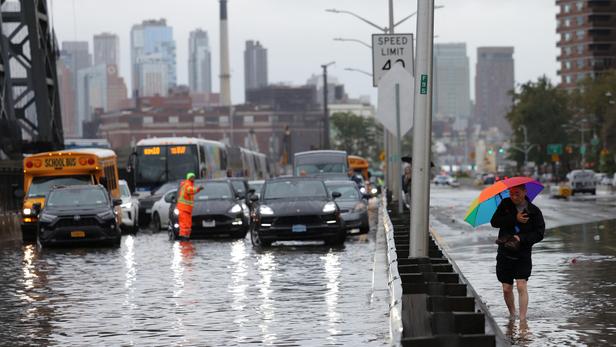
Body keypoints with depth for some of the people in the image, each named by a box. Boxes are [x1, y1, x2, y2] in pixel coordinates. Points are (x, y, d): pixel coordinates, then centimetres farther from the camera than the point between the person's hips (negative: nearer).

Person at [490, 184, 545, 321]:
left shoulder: (534, 211, -5)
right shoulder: (505, 204, 2)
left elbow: (539, 234, -8)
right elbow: (494, 222, -9)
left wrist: (521, 238, -22)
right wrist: (514, 219, -20)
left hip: (523, 255, -3)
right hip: (504, 253, 3)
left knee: (521, 286, -13)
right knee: (506, 288, 6)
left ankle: (522, 318, -14)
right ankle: (512, 315, 26)